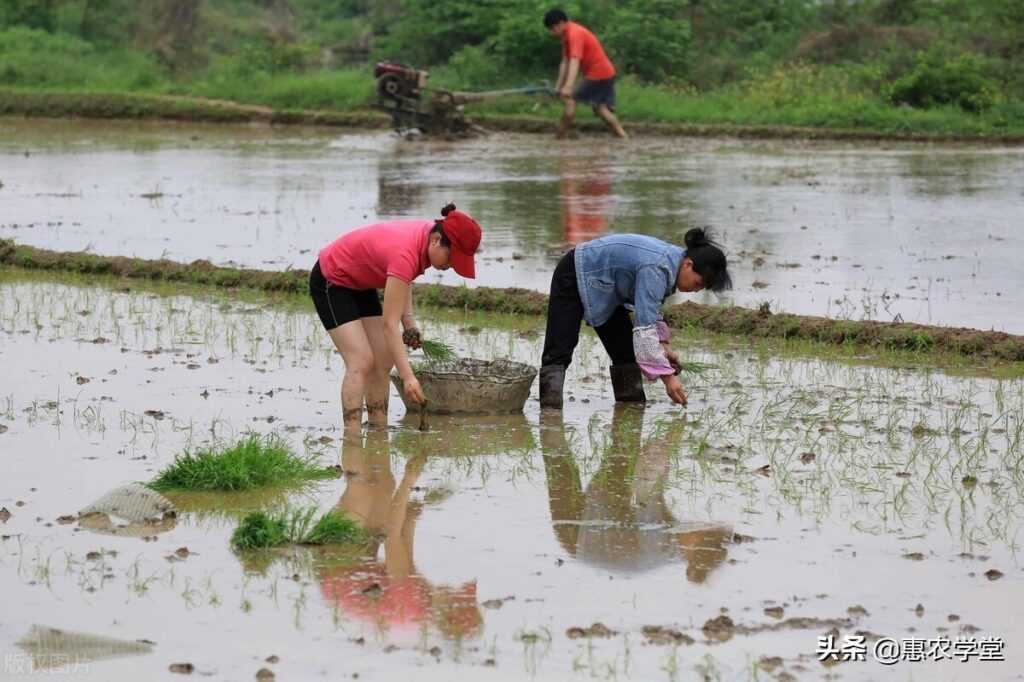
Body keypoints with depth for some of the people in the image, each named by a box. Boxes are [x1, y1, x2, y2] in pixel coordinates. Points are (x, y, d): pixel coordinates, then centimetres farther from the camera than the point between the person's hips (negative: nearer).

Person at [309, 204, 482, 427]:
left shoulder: (428, 233, -12)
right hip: (330, 280, -9)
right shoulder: (406, 254, -37)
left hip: (360, 283, 9)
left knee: (383, 361, 3)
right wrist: (408, 377, -41)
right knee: (361, 361, -19)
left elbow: (403, 278, 10)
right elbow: (389, 324, -37)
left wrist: (409, 320, -3)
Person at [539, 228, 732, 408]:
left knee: (625, 348, 4)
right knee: (560, 348, -18)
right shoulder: (657, 269, -35)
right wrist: (667, 376, -38)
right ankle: (550, 405, -25)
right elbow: (644, 328, -38)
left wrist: (662, 345, 1)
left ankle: (632, 401, 7)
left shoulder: (673, 260, -6)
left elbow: (651, 310, 12)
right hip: (574, 276, -10)